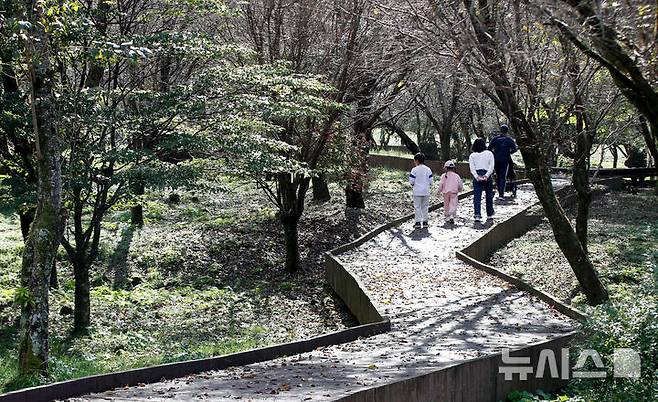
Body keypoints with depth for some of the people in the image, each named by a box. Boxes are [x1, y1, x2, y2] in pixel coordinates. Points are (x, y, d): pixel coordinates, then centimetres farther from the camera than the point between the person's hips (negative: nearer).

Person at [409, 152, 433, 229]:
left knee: (417, 207, 2)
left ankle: (418, 222, -3)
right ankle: (425, 222, 13)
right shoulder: (428, 169, 3)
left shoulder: (414, 170, -10)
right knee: (425, 207, 12)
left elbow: (411, 181, -9)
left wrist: (413, 185, 12)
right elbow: (430, 181, 4)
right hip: (426, 191, 4)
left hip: (417, 191, -4)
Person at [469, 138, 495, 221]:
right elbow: (492, 166, -3)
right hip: (487, 176, 0)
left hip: (477, 176, 0)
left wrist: (477, 176, -14)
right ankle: (489, 214, 24)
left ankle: (477, 215, -19)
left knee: (477, 196, -4)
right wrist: (486, 175, -12)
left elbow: (472, 167, -4)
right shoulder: (489, 154, 10)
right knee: (489, 195, 15)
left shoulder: (472, 155, 10)